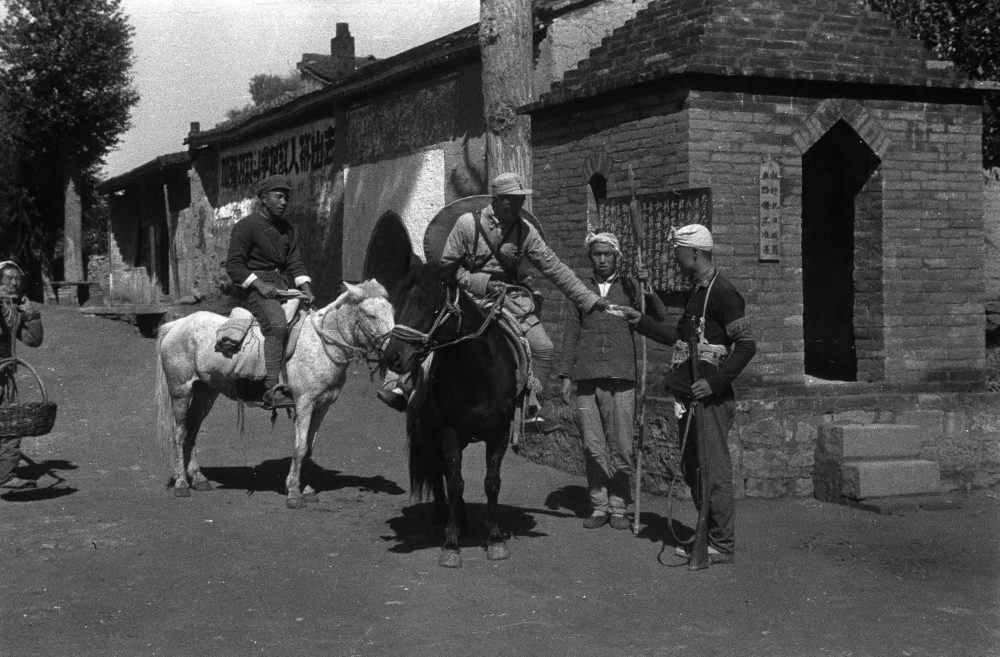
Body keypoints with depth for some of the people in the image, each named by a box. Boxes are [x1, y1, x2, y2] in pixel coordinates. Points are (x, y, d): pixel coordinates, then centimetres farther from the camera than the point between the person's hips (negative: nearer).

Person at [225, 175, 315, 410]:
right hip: (252, 286, -8)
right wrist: (259, 284, -20)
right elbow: (234, 265, -9)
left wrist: (306, 289, -4)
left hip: (283, 285, 8)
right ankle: (272, 390, -37)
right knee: (277, 325, -31)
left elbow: (295, 263, 13)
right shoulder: (246, 226, -4)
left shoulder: (287, 229, 18)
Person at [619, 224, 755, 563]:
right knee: (692, 469, 14)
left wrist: (716, 382, -22)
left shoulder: (723, 292, -13)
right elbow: (680, 337, 27)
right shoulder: (697, 291, 17)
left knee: (715, 471, -6)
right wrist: (641, 321, 24)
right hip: (689, 396, 10)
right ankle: (707, 538, 23)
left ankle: (723, 545, 0)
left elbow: (747, 345, -17)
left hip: (711, 397, -10)